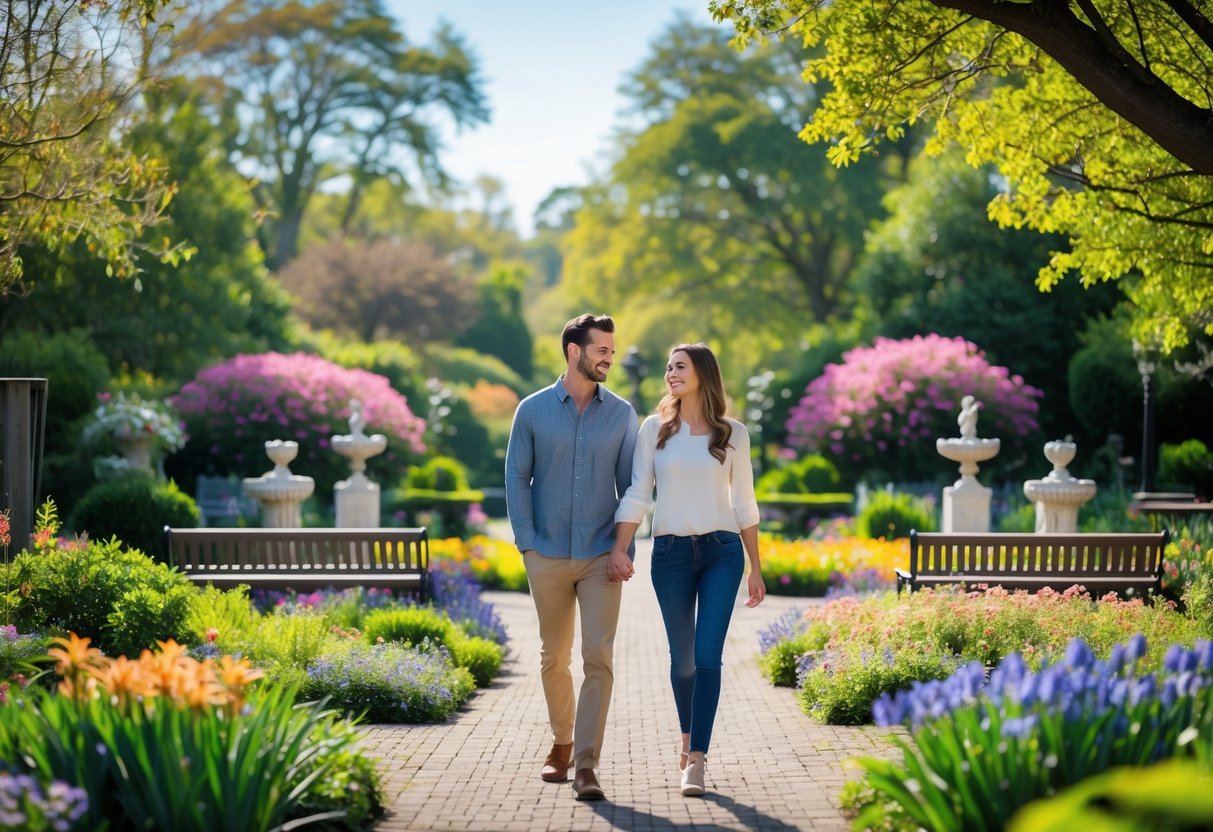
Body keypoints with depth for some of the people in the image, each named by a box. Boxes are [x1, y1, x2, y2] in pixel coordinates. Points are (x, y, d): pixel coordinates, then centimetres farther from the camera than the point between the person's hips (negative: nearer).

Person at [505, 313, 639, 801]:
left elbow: (631, 486, 4)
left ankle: (585, 766, -13)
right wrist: (526, 543, -5)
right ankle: (562, 744, 32)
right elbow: (517, 478, 2)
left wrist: (626, 549, -4)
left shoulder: (621, 414, 4)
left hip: (601, 558, 0)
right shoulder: (533, 410, 2)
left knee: (598, 658, -11)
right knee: (554, 659, 12)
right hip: (548, 557, 1)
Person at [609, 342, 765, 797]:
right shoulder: (655, 428, 4)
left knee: (708, 655, -11)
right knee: (682, 657, 9)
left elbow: (744, 503, 8)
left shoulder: (732, 433, 4)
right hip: (671, 553, 1)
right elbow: (637, 496, 1)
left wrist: (755, 569, 8)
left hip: (722, 551, -1)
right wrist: (618, 551, -10)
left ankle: (695, 760, -10)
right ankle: (688, 734, 34)